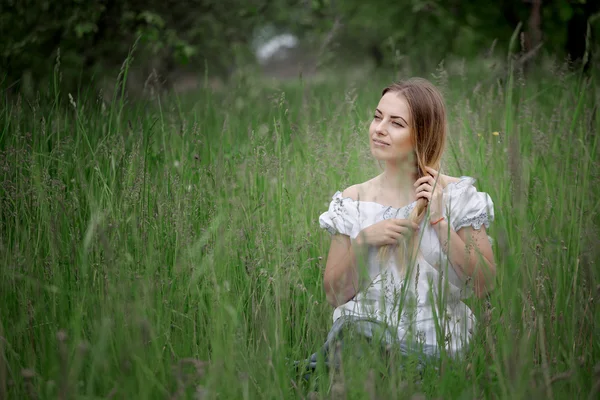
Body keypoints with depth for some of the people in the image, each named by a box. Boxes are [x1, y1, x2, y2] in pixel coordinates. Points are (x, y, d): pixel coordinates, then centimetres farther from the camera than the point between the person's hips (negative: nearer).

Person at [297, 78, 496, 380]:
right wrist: (363, 241, -9)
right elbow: (335, 295, 7)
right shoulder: (353, 201, 8)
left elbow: (484, 286, -4)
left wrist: (440, 221, -11)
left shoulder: (457, 195, 1)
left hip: (434, 347, -2)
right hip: (363, 332, 2)